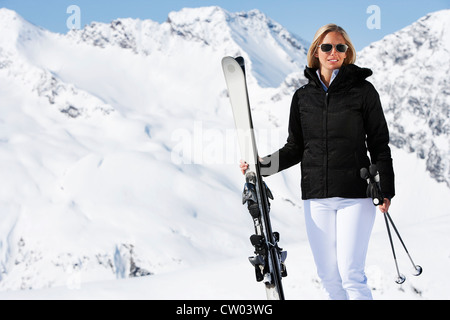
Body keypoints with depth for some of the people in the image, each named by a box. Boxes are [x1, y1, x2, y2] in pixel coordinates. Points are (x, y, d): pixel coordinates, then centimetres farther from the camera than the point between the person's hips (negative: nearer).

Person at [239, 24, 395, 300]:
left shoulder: (362, 90, 0)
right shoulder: (303, 96, 9)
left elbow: (379, 143, 3)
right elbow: (295, 148, 14)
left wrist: (386, 190, -3)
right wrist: (261, 166, 1)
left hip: (355, 195, -3)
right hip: (316, 198, 4)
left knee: (351, 274, -9)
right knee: (328, 276, 5)